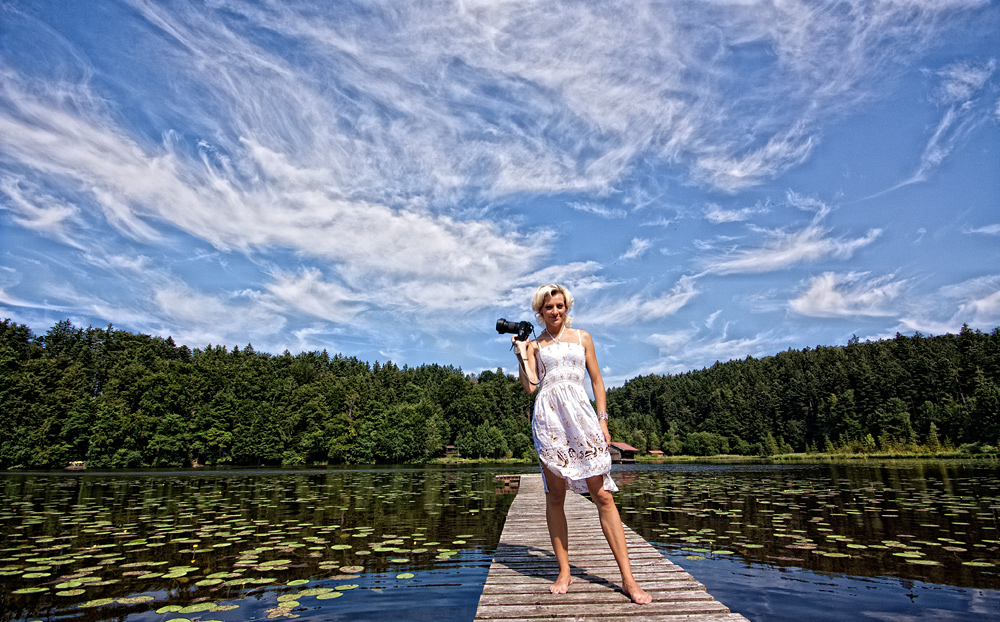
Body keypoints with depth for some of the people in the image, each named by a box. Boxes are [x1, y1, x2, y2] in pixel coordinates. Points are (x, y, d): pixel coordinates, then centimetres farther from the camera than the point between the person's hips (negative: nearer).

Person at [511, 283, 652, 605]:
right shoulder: (533, 344, 13)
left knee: (602, 494, -4)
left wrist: (602, 419, 6)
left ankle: (628, 578, 0)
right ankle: (564, 572, 14)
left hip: (581, 414, 0)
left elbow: (597, 380, 14)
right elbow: (530, 386, 3)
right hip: (548, 417, 0)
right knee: (555, 494, 2)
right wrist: (522, 355, -3)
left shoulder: (582, 337, 15)